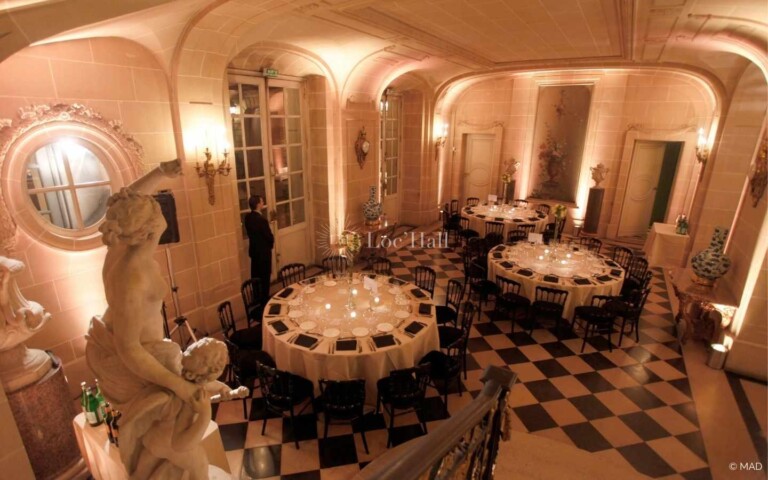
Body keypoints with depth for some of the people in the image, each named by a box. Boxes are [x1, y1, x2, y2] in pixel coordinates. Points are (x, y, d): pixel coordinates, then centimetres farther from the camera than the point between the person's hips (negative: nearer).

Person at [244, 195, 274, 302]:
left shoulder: (248, 217, -1)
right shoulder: (261, 220, -26)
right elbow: (269, 237, -18)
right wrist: (271, 244, 3)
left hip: (253, 250, 8)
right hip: (263, 251, -8)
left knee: (255, 275, 18)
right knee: (264, 277, 5)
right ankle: (264, 300, 16)